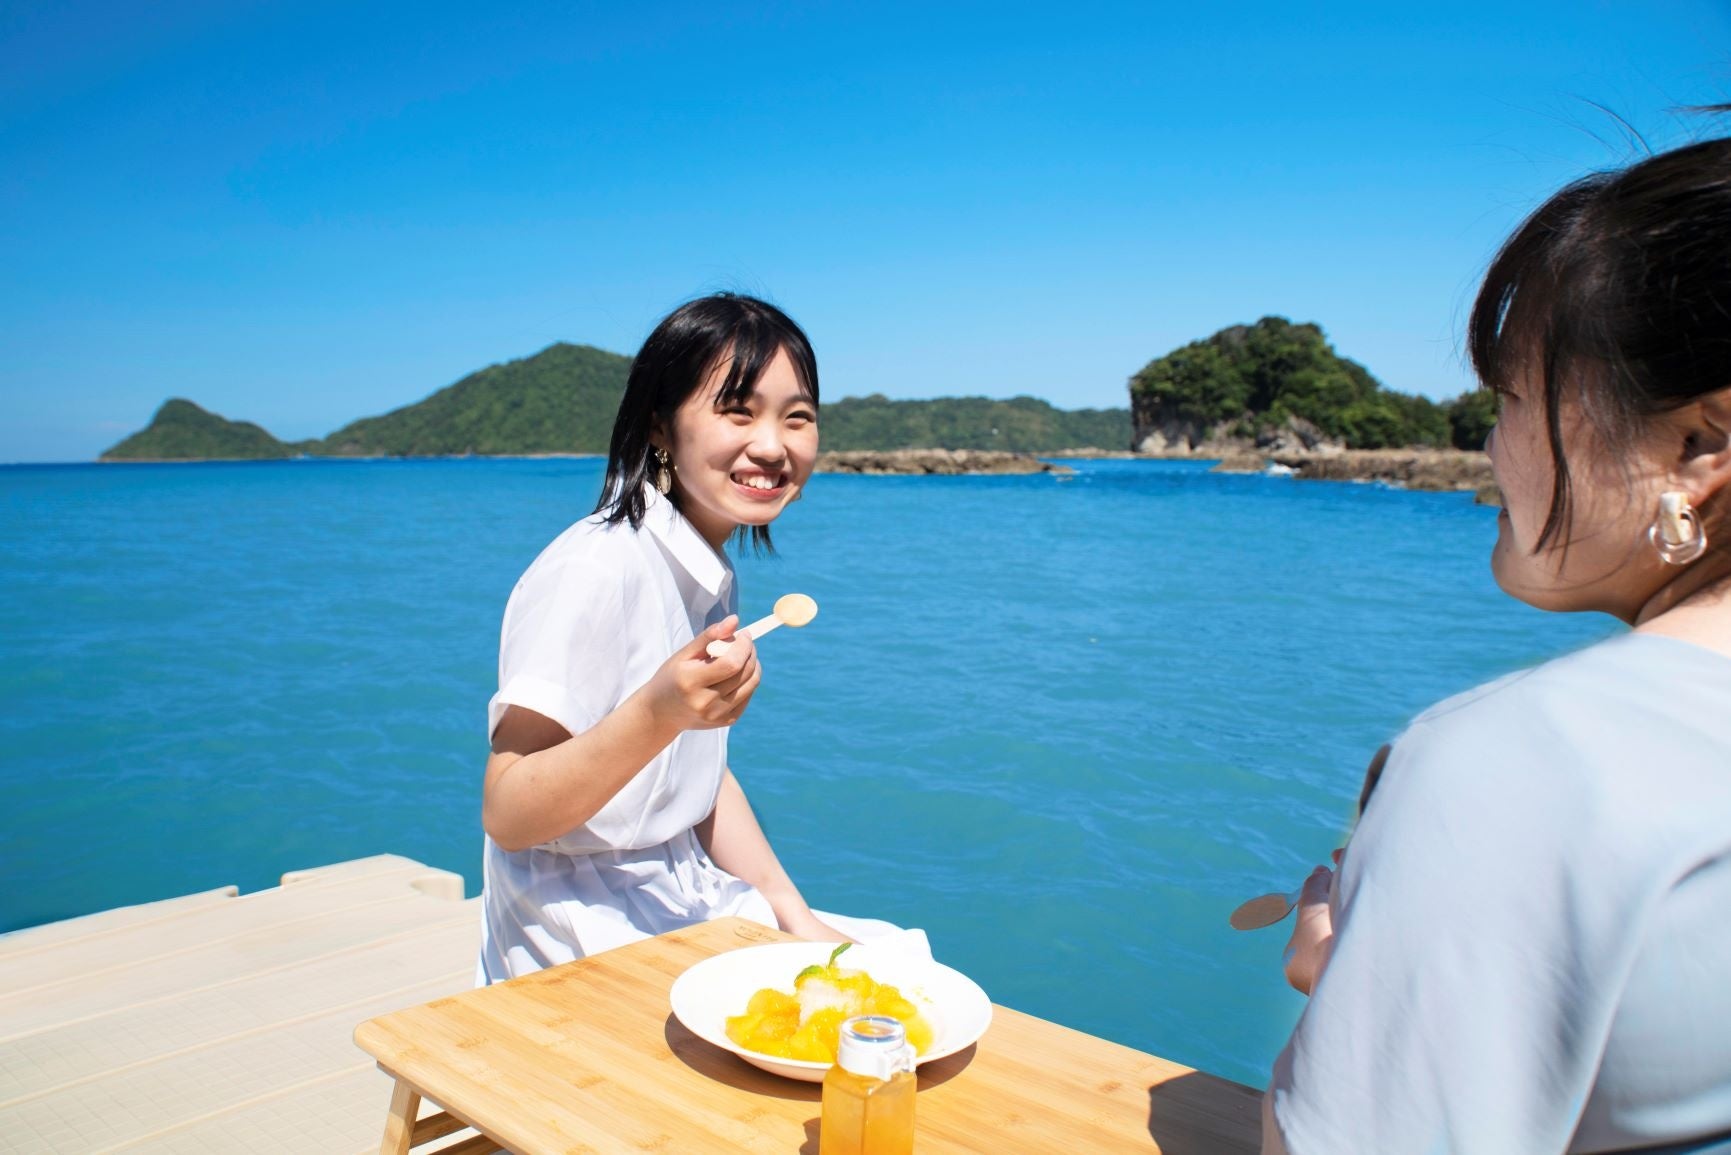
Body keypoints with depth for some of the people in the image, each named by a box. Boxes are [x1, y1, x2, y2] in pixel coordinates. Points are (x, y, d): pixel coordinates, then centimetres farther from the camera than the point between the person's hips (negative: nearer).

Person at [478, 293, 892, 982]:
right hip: (586, 937, -8)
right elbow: (506, 816, -22)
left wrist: (793, 914, 2)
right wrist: (659, 712, -36)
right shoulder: (594, 570, -20)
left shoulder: (711, 575, 6)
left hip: (686, 905, 8)